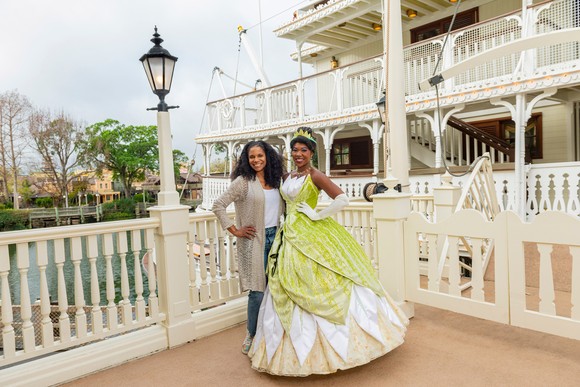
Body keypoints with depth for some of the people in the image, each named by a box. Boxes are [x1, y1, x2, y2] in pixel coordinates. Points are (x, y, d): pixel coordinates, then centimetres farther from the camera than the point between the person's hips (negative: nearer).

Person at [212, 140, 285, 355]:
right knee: (258, 291, -1)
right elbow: (218, 205, -9)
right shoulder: (243, 181, -7)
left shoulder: (275, 181, 10)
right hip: (254, 241, -5)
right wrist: (235, 230, -9)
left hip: (275, 237, 5)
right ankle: (251, 335, 19)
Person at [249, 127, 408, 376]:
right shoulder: (288, 177, 12)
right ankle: (297, 346, 24)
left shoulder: (315, 176, -10)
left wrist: (316, 215, -15)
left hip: (311, 237, -7)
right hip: (290, 236, 8)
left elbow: (342, 199, -19)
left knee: (317, 288, -3)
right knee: (289, 293, 10)